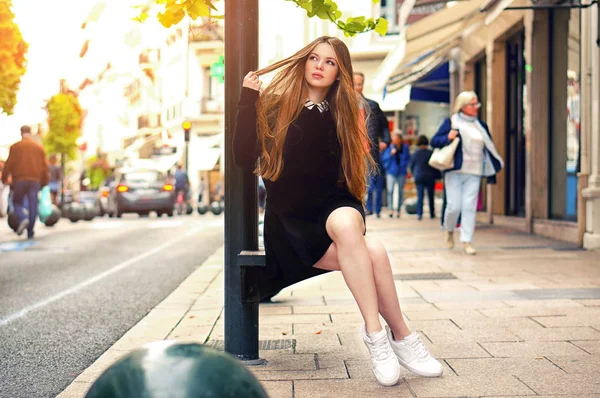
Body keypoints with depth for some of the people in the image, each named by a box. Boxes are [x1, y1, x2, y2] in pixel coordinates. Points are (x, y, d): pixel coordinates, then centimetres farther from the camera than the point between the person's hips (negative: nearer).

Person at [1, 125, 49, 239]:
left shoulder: (15, 147, 0)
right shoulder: (39, 147, 9)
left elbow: (9, 164, -2)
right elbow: (45, 166, 9)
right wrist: (44, 182, 15)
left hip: (20, 179, -2)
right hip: (35, 180, 2)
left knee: (17, 202, 11)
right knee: (33, 206, 3)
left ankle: (22, 219, -18)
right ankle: (30, 232, 2)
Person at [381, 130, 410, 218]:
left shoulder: (405, 147, 5)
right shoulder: (389, 147, 1)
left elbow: (407, 158, 14)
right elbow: (384, 158, -2)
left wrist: (404, 165, -3)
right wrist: (391, 154, -16)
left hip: (401, 172, 2)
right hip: (391, 172, -2)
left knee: (400, 192, 5)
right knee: (390, 191, -14)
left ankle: (398, 210, 14)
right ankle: (391, 209, -12)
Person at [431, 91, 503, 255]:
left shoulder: (481, 125, 15)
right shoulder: (451, 122, 3)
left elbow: (489, 148, 21)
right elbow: (434, 141, 1)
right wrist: (448, 138, -18)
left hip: (474, 173, 3)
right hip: (454, 171, -3)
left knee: (470, 207, -3)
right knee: (454, 205, -5)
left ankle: (466, 241, 3)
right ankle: (449, 230, 24)